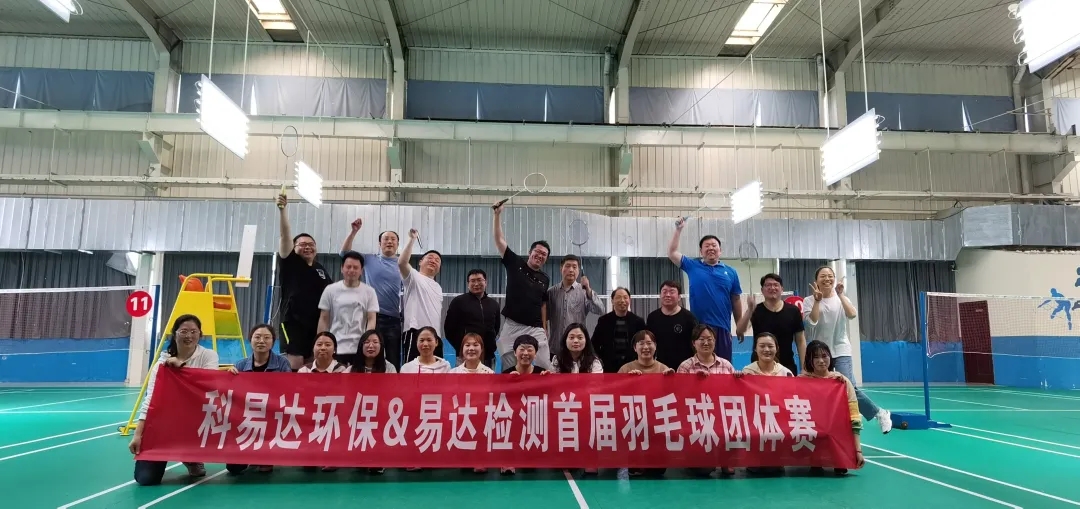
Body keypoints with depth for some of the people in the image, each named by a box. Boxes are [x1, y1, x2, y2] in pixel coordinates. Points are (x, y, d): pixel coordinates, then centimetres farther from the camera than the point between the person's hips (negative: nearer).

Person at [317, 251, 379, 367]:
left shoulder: (369, 291, 3)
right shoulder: (330, 290, 3)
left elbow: (371, 320, 0)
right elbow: (324, 320, 6)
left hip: (360, 349, 0)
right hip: (336, 348, 0)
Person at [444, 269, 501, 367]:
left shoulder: (494, 304, 13)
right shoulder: (459, 301, 0)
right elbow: (449, 329, 0)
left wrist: (491, 346, 11)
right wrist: (461, 349, -2)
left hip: (488, 356, 4)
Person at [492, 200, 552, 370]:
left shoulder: (545, 279, 10)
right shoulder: (515, 264, 2)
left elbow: (543, 304, 15)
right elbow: (499, 240, -2)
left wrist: (545, 328, 8)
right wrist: (498, 215, -9)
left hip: (535, 329, 2)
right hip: (511, 326, -1)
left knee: (545, 367, -4)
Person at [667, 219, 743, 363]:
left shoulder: (730, 272, 9)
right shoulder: (693, 266, 7)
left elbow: (736, 300, 12)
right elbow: (672, 253, 2)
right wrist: (678, 229, -3)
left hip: (722, 327, 1)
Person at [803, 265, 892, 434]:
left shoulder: (841, 299, 4)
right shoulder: (809, 301, 0)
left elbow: (852, 315, -15)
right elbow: (811, 322, -15)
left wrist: (840, 295, -20)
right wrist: (817, 300, -17)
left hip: (841, 351, -1)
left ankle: (880, 413, 7)